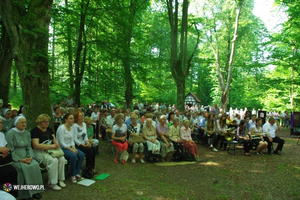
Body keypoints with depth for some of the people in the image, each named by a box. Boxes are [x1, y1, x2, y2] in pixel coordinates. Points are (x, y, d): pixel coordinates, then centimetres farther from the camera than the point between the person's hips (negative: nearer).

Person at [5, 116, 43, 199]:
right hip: (14, 158, -5)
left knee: (35, 165, -24)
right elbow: (10, 150, -10)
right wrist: (20, 160, -18)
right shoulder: (11, 133, -6)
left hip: (26, 157, 5)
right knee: (24, 167, -31)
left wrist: (30, 157, -6)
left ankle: (34, 191, -15)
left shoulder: (27, 133, 13)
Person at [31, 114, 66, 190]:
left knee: (62, 159, -19)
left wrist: (56, 143, -7)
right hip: (39, 152, -7)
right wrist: (51, 146, -22)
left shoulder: (49, 129, 15)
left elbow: (54, 139, 19)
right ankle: (52, 183, -16)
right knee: (53, 160, -30)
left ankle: (60, 179, -7)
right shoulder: (35, 131, -8)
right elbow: (36, 145, -19)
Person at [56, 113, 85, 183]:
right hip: (61, 148, -7)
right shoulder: (61, 128, -16)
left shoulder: (72, 128, 8)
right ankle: (72, 175, -10)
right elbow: (61, 143, -18)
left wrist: (74, 148, -8)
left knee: (81, 154, -17)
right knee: (73, 156, -31)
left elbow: (72, 141, 11)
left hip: (69, 147, 7)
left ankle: (76, 173, -4)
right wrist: (71, 149, -20)